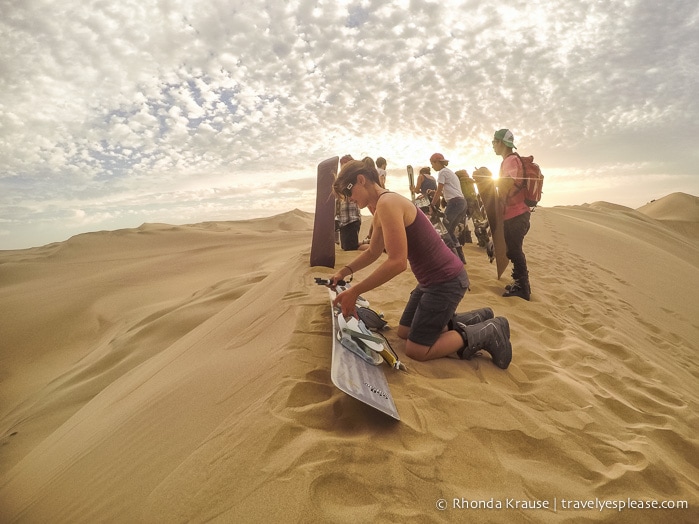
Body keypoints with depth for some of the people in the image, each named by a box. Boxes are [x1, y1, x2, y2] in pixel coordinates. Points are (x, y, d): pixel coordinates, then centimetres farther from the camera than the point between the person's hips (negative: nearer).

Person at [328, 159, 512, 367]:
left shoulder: (387, 203, -22)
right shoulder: (380, 211, 10)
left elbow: (397, 262, -29)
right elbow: (372, 252, 23)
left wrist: (355, 291, -23)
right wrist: (346, 270, 9)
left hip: (446, 281, -10)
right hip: (432, 280, 10)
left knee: (416, 350, -2)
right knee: (404, 332, 21)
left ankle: (488, 332, 7)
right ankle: (473, 319, 23)